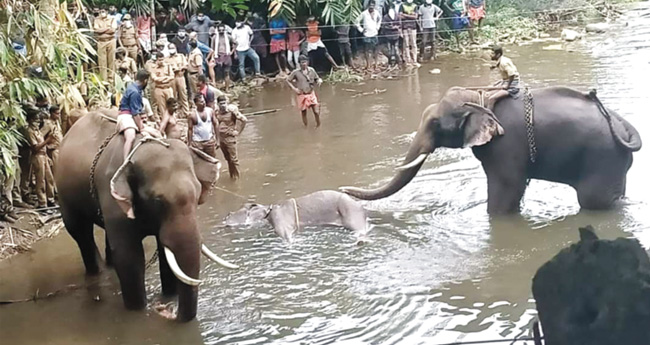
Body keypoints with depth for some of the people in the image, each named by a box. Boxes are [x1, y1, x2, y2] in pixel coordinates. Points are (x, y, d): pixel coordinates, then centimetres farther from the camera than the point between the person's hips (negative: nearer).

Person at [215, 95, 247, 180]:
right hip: (221, 139, 6)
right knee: (227, 159, 15)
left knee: (233, 159, -1)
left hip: (230, 138, -6)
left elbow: (243, 120, -14)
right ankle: (232, 176, 28)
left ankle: (236, 177, 10)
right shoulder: (217, 112, 2)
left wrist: (238, 131, -10)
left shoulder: (232, 110, -15)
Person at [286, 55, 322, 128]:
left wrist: (319, 81, -12)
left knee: (316, 111, -3)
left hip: (311, 94, 1)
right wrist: (294, 88, -11)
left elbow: (317, 78, 12)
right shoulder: (296, 72, -9)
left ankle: (318, 125, 19)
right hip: (302, 95, -1)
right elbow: (288, 81, 0)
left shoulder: (311, 70, -1)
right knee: (303, 113, 9)